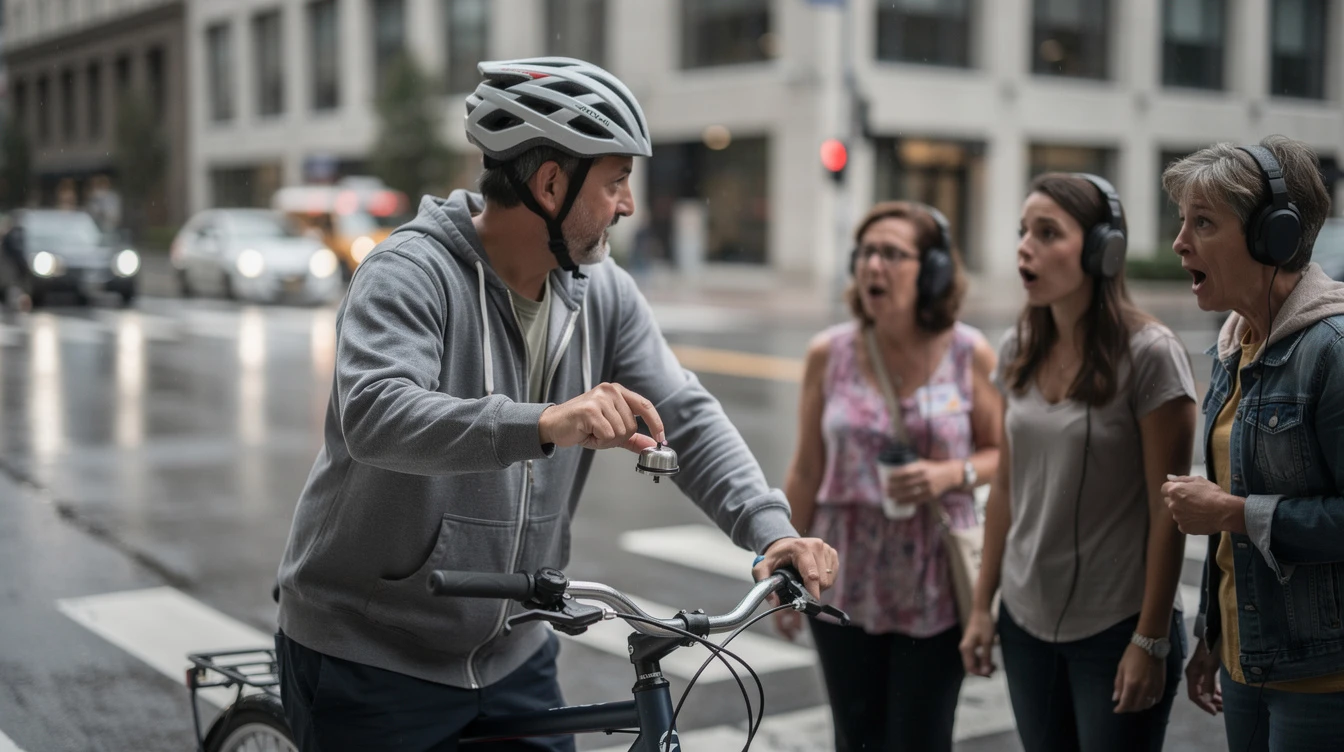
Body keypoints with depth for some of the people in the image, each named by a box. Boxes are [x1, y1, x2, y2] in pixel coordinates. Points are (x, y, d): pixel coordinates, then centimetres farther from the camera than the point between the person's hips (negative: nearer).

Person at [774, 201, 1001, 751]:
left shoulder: (970, 355, -5)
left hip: (935, 587, -1)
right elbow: (806, 472, 4)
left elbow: (1002, 454, 5)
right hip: (846, 582, 1)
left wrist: (952, 474, -16)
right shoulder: (828, 354, -1)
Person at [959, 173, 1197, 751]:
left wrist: (1151, 642, -13)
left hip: (1117, 631, -5)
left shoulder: (1149, 355, -14)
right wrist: (983, 606, 9)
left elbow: (1167, 512, -13)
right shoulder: (1019, 351, 3)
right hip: (1027, 623, 5)